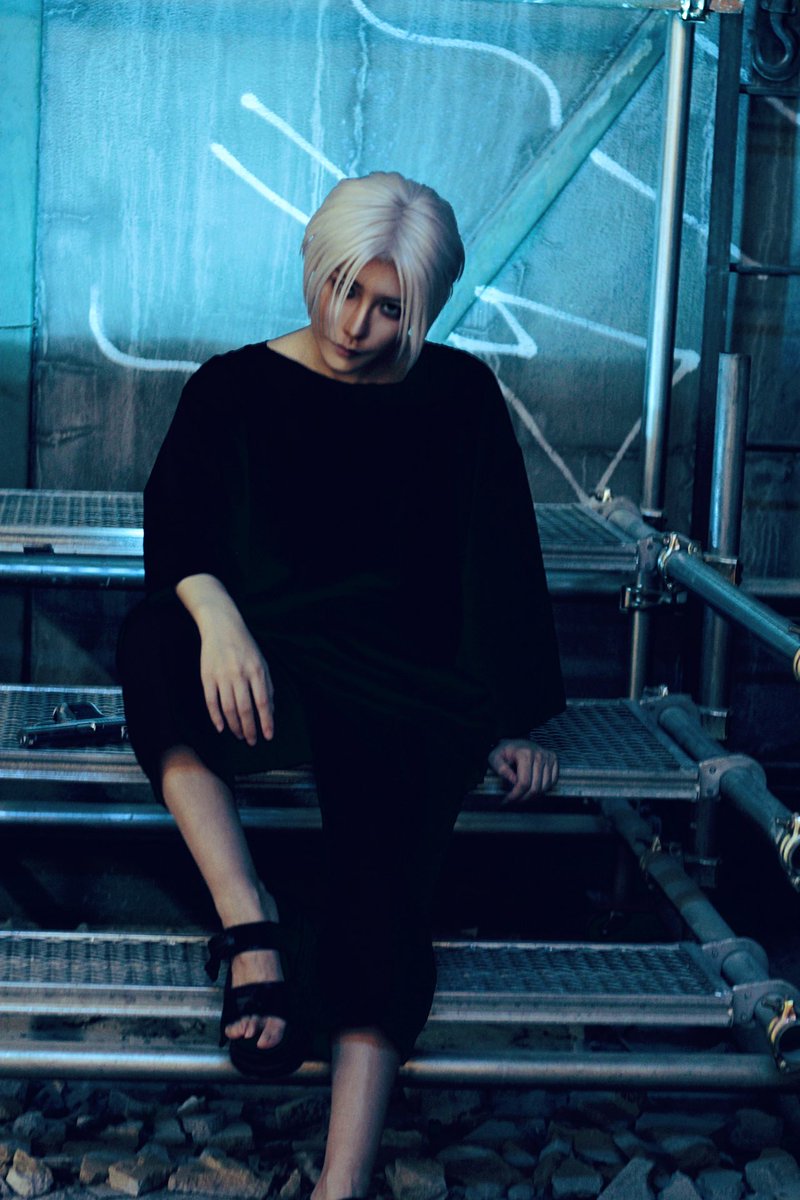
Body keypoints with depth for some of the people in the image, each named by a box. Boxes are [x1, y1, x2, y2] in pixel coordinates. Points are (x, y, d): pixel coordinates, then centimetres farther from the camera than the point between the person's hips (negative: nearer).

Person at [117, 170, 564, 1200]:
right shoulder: (232, 388, 9)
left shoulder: (459, 398, 11)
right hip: (261, 660, 1)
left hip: (404, 682, -1)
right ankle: (250, 922, -36)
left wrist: (510, 722, 0)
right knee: (153, 636, -33)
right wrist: (216, 614, -26)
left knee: (383, 836, -30)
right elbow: (175, 519, -4)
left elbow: (500, 565, 9)